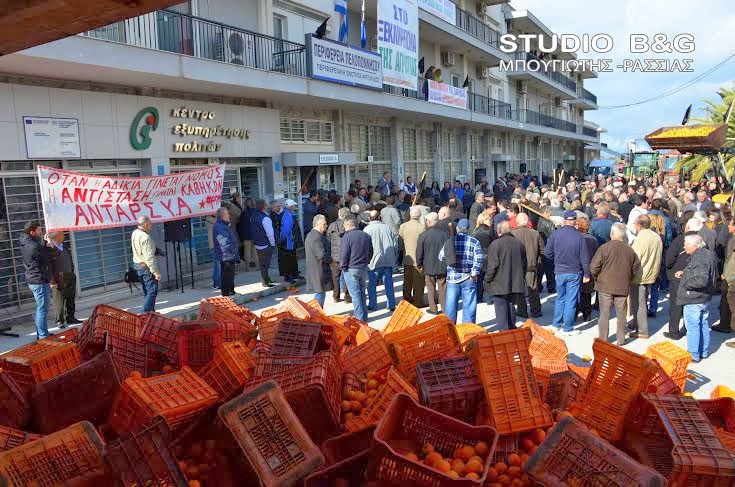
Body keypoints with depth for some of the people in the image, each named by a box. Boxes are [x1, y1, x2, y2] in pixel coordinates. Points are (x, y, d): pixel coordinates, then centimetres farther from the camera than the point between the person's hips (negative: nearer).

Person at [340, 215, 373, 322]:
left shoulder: (347, 237, -16)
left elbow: (343, 254, -16)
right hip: (364, 268, 6)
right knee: (362, 292, 18)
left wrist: (343, 267, -4)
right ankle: (364, 316, 25)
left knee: (355, 294, 1)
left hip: (351, 269, -6)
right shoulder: (366, 236, 5)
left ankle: (360, 318, 3)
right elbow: (370, 253, 11)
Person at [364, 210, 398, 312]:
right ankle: (391, 305, 15)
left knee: (372, 284, 8)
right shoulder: (387, 227, 4)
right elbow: (395, 243, 7)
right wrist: (395, 258, 17)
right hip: (389, 261, 4)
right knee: (389, 284, 10)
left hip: (375, 261, -3)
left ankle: (372, 305, 13)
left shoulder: (368, 229, -7)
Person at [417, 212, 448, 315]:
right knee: (443, 288, 12)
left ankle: (433, 309, 16)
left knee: (431, 289, 10)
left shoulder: (423, 235, -14)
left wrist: (419, 264, 7)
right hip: (443, 266, 2)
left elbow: (419, 253, -8)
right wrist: (447, 263, 15)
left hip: (429, 267, -2)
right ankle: (445, 308, 19)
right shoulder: (444, 234, -7)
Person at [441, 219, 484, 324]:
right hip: (468, 279, -1)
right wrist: (474, 272, -5)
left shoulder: (450, 240, 0)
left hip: (452, 277, 1)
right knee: (469, 305, 6)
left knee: (451, 304, 10)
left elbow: (441, 257, 3)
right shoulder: (474, 241, -3)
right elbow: (479, 258, -12)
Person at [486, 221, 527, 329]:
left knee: (501, 309, 2)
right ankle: (512, 329, 28)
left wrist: (487, 280, -4)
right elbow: (524, 264, 14)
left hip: (500, 284, -6)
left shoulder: (495, 244, -13)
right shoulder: (519, 243, 6)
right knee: (511, 307, 19)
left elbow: (492, 265, -16)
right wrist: (521, 278, 25)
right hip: (516, 284, 6)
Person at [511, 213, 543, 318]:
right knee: (533, 290, 13)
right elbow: (542, 251, 3)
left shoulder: (513, 233, -13)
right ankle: (535, 311, 19)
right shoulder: (535, 234, -4)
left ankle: (522, 312, 14)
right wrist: (538, 262, 15)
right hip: (532, 266, 2)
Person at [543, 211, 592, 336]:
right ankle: (567, 328, 14)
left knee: (560, 298, 19)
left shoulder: (555, 234, -10)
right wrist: (586, 274, 3)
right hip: (575, 273, -2)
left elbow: (547, 253, -3)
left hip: (559, 272, 2)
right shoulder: (579, 237, -15)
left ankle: (557, 324, 27)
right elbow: (585, 258, -9)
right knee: (571, 301, 6)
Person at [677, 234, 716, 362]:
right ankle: (704, 351, 32)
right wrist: (685, 273, 10)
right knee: (703, 325, 19)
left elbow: (701, 280, -34)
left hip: (694, 300, -10)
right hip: (704, 298, 10)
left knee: (692, 327, 0)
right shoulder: (707, 253, 7)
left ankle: (693, 355, 9)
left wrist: (686, 284, -19)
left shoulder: (698, 259, -24)